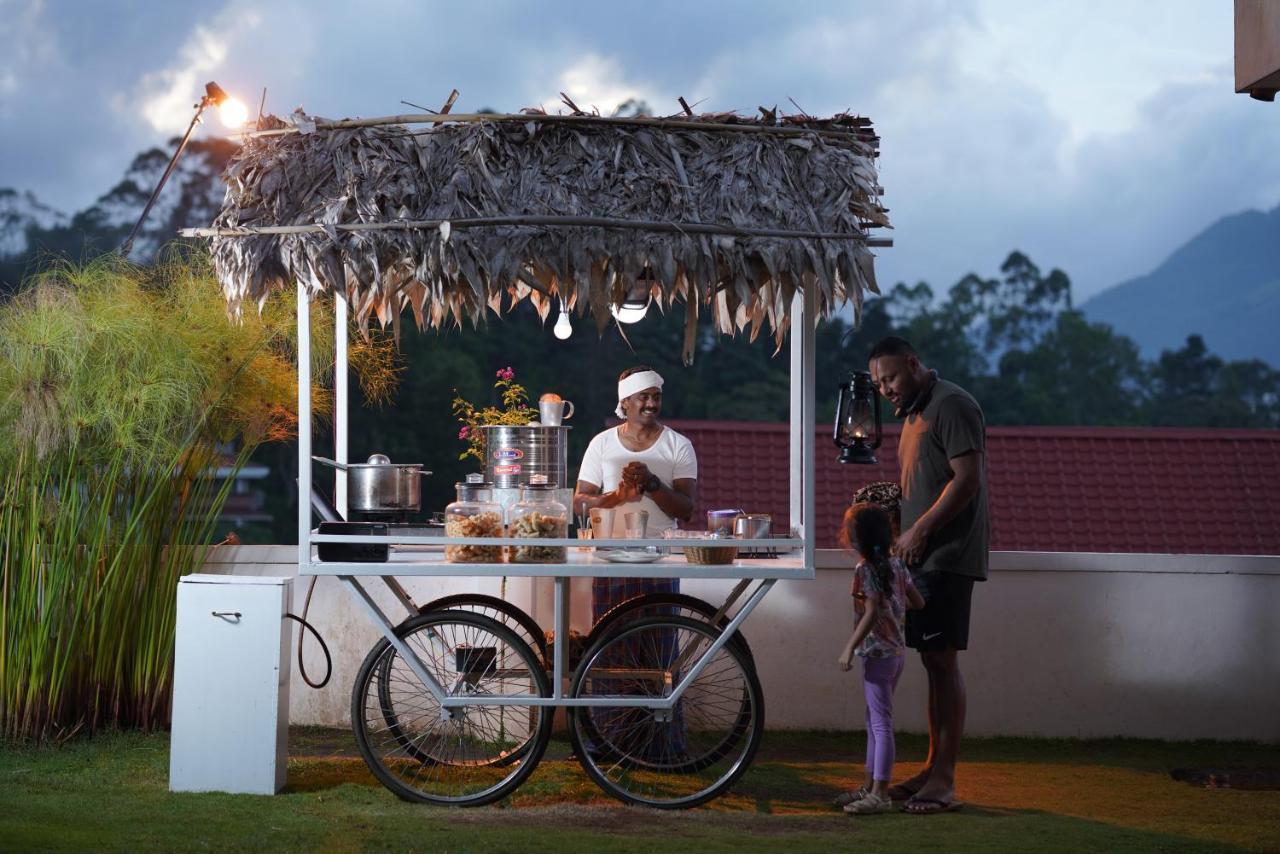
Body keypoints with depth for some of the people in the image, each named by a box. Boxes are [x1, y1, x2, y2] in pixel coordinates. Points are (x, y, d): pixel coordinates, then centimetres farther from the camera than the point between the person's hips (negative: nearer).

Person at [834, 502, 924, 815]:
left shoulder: (865, 569, -15)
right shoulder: (896, 565, 8)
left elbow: (871, 613, -22)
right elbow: (917, 602, 12)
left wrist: (849, 649, -19)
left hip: (878, 652, -9)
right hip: (897, 651, 9)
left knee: (880, 723, -8)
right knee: (875, 721, 16)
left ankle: (880, 793, -8)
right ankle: (870, 786, 23)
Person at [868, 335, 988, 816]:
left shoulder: (952, 406, -11)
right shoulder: (913, 412, 20)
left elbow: (967, 479, -18)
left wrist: (920, 530, -18)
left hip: (948, 557, -9)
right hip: (922, 558, 9)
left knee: (943, 660, -9)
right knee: (932, 661, 10)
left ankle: (944, 780, -8)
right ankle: (933, 769, 14)